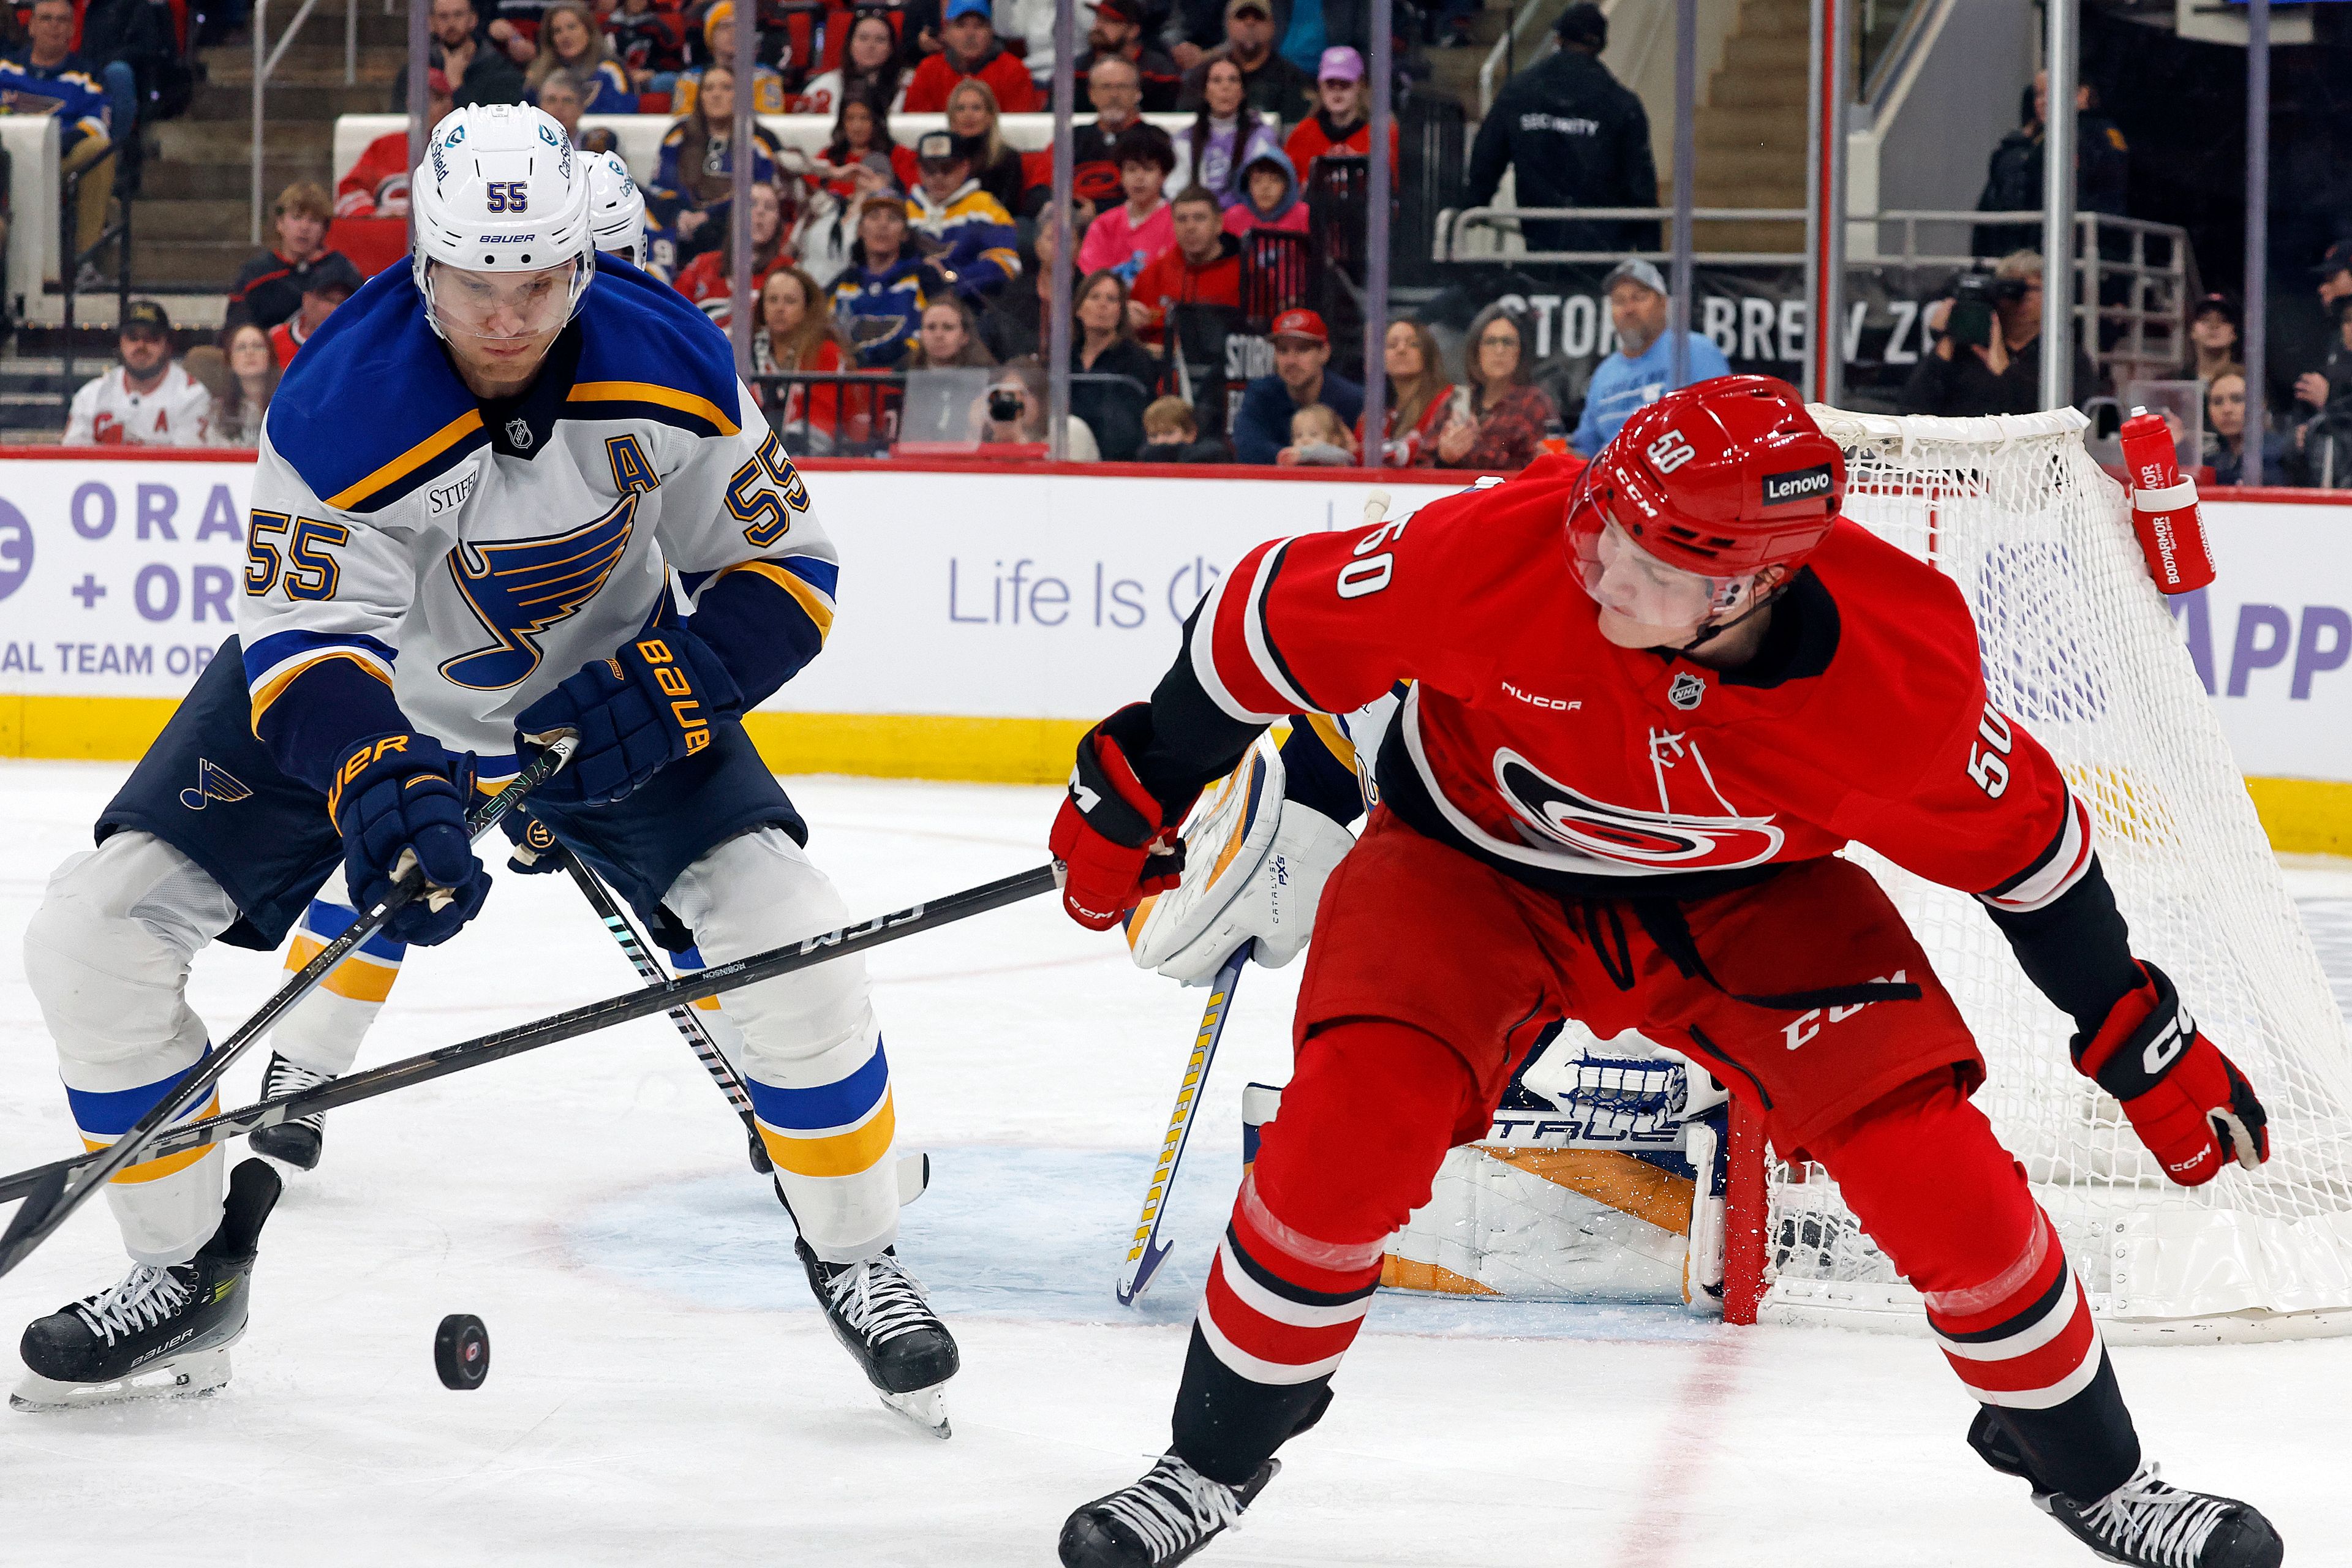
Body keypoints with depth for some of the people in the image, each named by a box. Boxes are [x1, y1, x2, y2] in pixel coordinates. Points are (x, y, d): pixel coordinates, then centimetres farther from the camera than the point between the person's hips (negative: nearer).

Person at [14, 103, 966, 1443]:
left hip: (602, 683, 1)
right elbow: (309, 642, -32)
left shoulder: (671, 367, -24)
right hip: (369, 689, -1)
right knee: (93, 940, -12)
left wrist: (666, 690, -29)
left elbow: (783, 568, -12)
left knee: (794, 947, -17)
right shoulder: (344, 409, -32)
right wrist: (380, 791, -50)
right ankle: (190, 1274, 8)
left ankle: (858, 1258, 8)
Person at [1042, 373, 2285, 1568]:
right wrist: (1134, 792, -6)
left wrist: (2139, 1035, -2)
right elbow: (1282, 619, -17)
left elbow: (2015, 837, -10)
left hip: (1744, 891, 1)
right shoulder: (1500, 553, -35)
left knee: (1932, 1162, -11)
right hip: (1472, 859, -1)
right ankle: (1218, 1453, 3)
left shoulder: (1903, 668, -30)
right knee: (1351, 1128, -23)